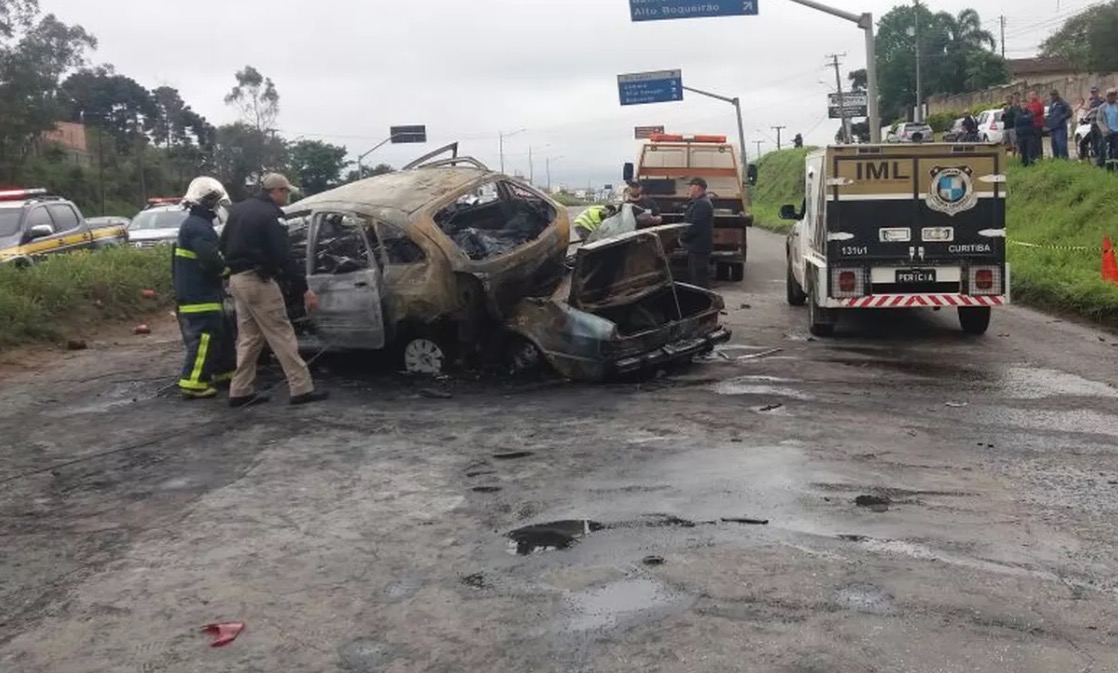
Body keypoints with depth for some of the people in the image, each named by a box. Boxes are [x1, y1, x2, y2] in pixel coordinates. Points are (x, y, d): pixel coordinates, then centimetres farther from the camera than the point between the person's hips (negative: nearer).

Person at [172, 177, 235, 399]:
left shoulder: (194, 224, 18)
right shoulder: (198, 227, -17)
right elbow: (212, 261, -25)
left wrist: (223, 267, 10)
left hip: (200, 294, 11)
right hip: (199, 296, -11)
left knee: (222, 333, 19)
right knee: (204, 339, -10)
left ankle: (223, 371, 30)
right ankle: (193, 383, -10)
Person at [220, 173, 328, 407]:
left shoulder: (239, 208, 14)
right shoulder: (269, 214, -13)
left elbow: (224, 244, 21)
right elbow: (283, 256, -19)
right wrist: (304, 289, -19)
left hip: (238, 279, 9)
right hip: (257, 280, -9)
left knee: (248, 337, 13)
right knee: (282, 335, -6)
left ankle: (240, 392, 12)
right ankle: (302, 389, -6)